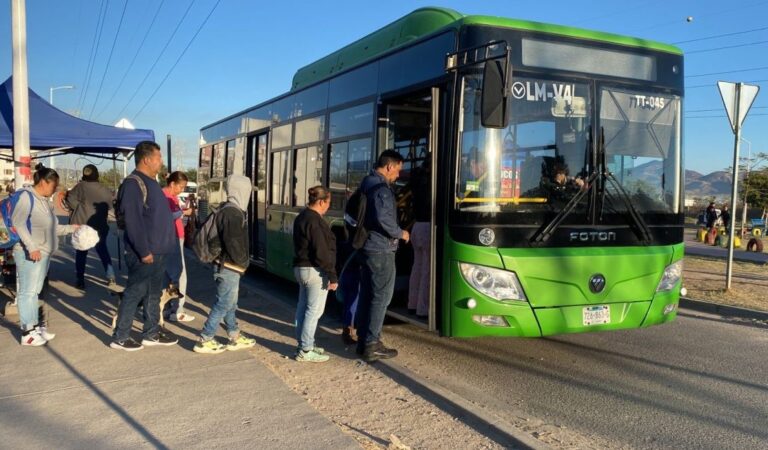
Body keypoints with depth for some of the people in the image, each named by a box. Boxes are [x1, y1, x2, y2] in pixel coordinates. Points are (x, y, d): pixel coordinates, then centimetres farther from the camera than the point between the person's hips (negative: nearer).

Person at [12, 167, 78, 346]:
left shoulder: (44, 200, 15)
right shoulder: (27, 196, -10)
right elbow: (17, 223, -19)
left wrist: (71, 228, 18)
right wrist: (31, 247, -24)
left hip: (43, 253, 9)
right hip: (29, 253, -9)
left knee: (35, 291, 15)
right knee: (27, 291, -3)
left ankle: (35, 326, 23)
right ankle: (27, 332, 2)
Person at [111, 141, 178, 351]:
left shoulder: (150, 182, 15)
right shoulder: (133, 183, -17)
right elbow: (132, 220, -23)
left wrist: (162, 243, 19)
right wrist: (144, 251, -24)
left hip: (157, 252, 10)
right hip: (144, 254, -10)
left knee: (153, 293, 15)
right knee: (134, 293, -1)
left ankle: (151, 333, 25)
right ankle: (120, 337, 10)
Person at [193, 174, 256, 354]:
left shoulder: (227, 209, 12)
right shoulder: (233, 213, -20)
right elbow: (232, 243, -25)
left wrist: (241, 262, 13)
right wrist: (242, 261, -12)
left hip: (227, 266, 10)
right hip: (229, 267, -10)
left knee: (230, 303, 17)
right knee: (224, 304, -3)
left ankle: (235, 337, 27)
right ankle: (205, 341, 4)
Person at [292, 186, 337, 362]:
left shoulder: (301, 217, 13)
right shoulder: (315, 221, -19)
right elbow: (322, 252, -23)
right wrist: (332, 276, -20)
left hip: (300, 267, 10)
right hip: (315, 271, -10)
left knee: (303, 307, 15)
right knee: (314, 310, -4)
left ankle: (304, 344, 24)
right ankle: (306, 351, -1)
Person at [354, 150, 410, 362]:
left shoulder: (366, 184, 14)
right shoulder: (382, 188, -17)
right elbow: (383, 218, -28)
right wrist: (400, 233, -12)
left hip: (367, 248, 10)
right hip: (381, 250, -10)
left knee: (367, 295, 14)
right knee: (381, 296, -4)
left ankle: (363, 340, 21)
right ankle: (371, 345, -1)